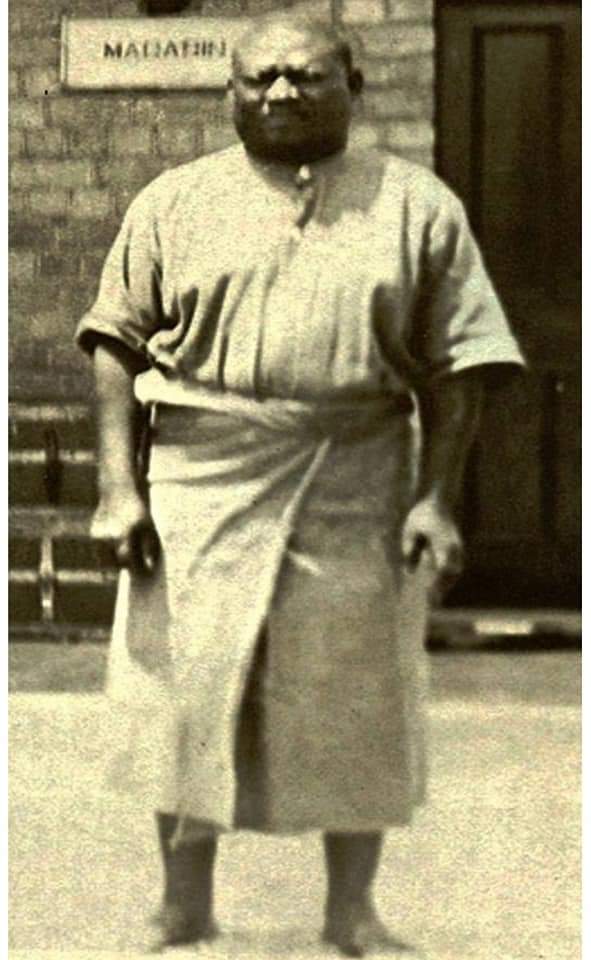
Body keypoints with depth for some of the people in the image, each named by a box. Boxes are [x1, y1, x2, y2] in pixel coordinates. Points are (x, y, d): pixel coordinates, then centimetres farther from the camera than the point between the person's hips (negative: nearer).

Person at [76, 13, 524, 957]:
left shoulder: (418, 206, 6)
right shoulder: (174, 203, 8)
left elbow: (453, 370, 3)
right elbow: (118, 344, 5)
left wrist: (437, 499, -6)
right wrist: (119, 485, -5)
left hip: (358, 494, 0)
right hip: (204, 486, 0)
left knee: (359, 704, 6)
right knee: (190, 698, 1)